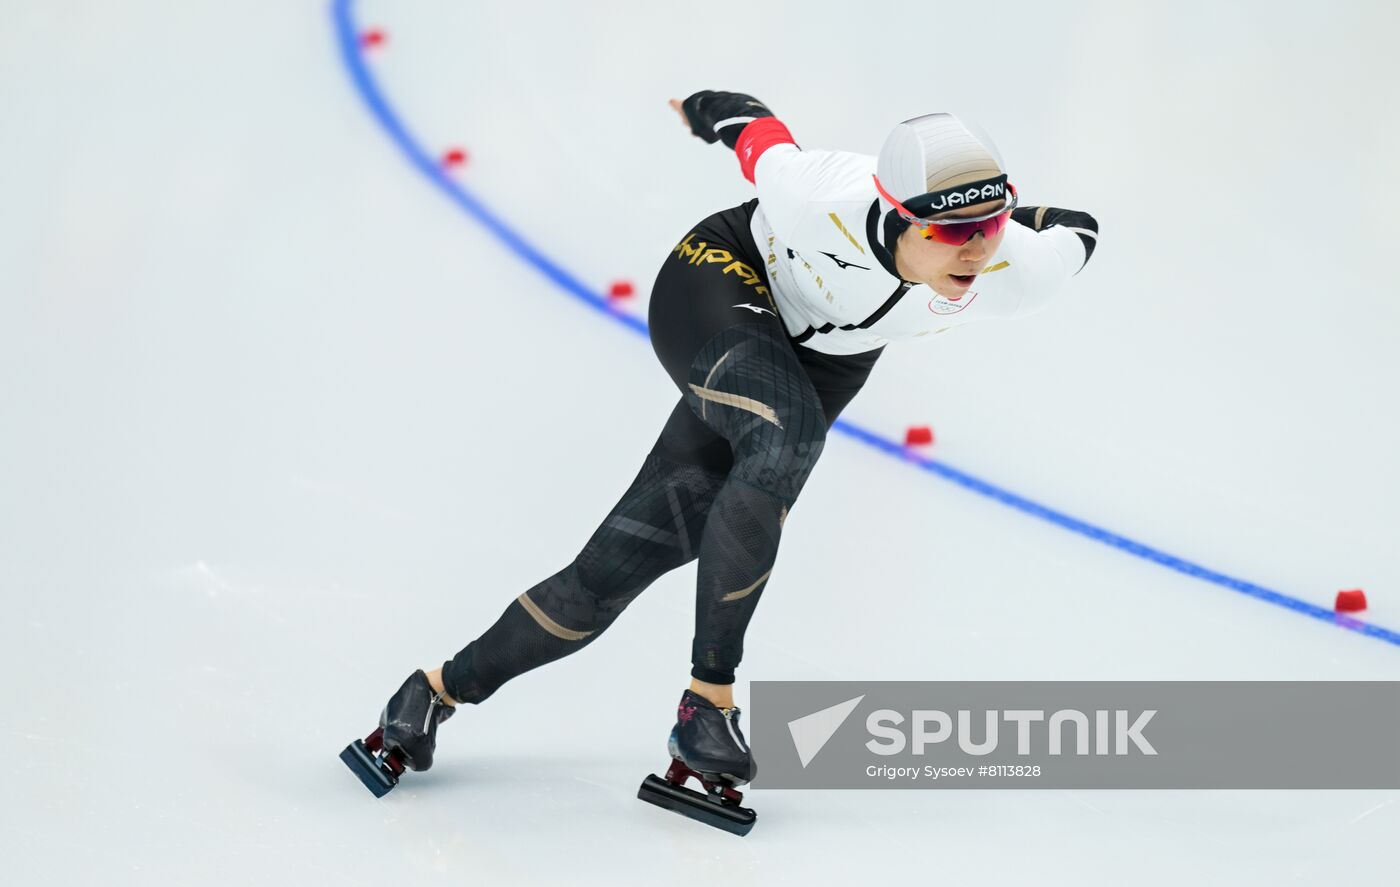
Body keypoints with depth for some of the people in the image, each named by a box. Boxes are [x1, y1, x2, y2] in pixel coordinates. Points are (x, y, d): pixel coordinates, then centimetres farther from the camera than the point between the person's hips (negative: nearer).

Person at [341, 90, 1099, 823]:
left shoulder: (1017, 276, -30)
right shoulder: (823, 199, -37)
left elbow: (1075, 233, -7)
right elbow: (756, 130, -16)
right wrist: (711, 111, 5)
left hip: (824, 357, 4)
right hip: (720, 282, -4)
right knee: (784, 438, -37)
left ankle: (445, 686, 16)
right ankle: (708, 698, -22)